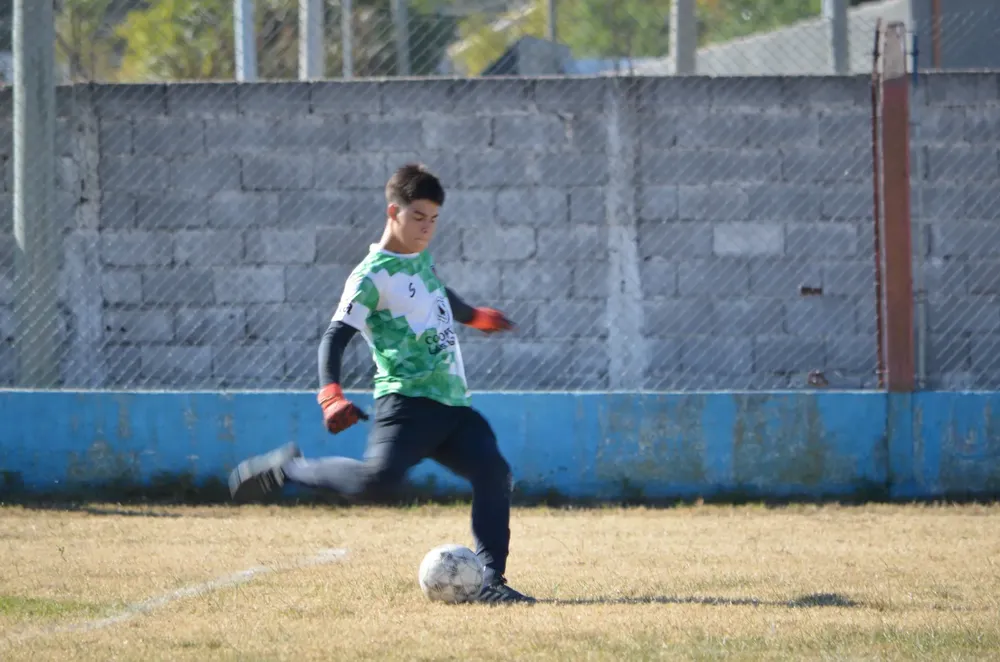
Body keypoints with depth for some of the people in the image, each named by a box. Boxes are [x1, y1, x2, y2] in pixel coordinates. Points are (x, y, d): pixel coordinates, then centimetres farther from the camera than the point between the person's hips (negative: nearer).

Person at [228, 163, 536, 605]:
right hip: (407, 400, -8)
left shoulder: (420, 256, 17)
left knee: (494, 474, -11)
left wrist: (475, 317, 56)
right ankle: (287, 469, -5)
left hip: (453, 403, 8)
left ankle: (489, 582, -10)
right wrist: (330, 394, -31)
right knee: (376, 480, -28)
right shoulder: (372, 277, -7)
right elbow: (336, 336, -16)